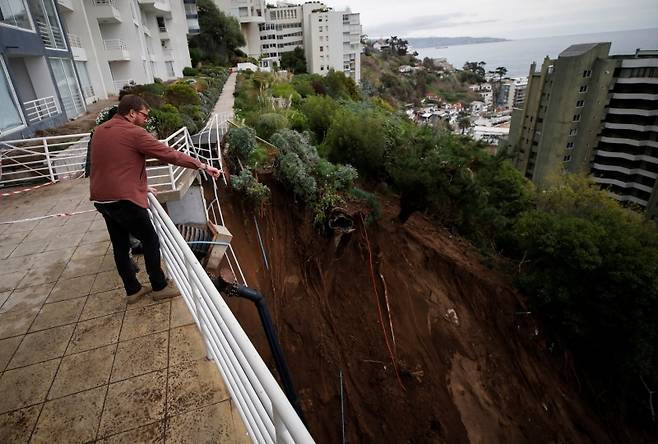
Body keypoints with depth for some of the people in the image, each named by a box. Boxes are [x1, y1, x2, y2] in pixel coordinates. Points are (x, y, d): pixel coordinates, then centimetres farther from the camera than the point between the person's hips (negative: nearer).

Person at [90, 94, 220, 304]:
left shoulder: (99, 131, 13)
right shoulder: (134, 133, -12)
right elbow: (169, 154, -14)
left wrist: (140, 187, 24)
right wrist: (203, 166, -11)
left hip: (101, 199, 8)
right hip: (124, 200, -8)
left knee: (120, 246, 15)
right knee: (151, 241, 7)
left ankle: (133, 290, 28)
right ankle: (160, 287, 18)